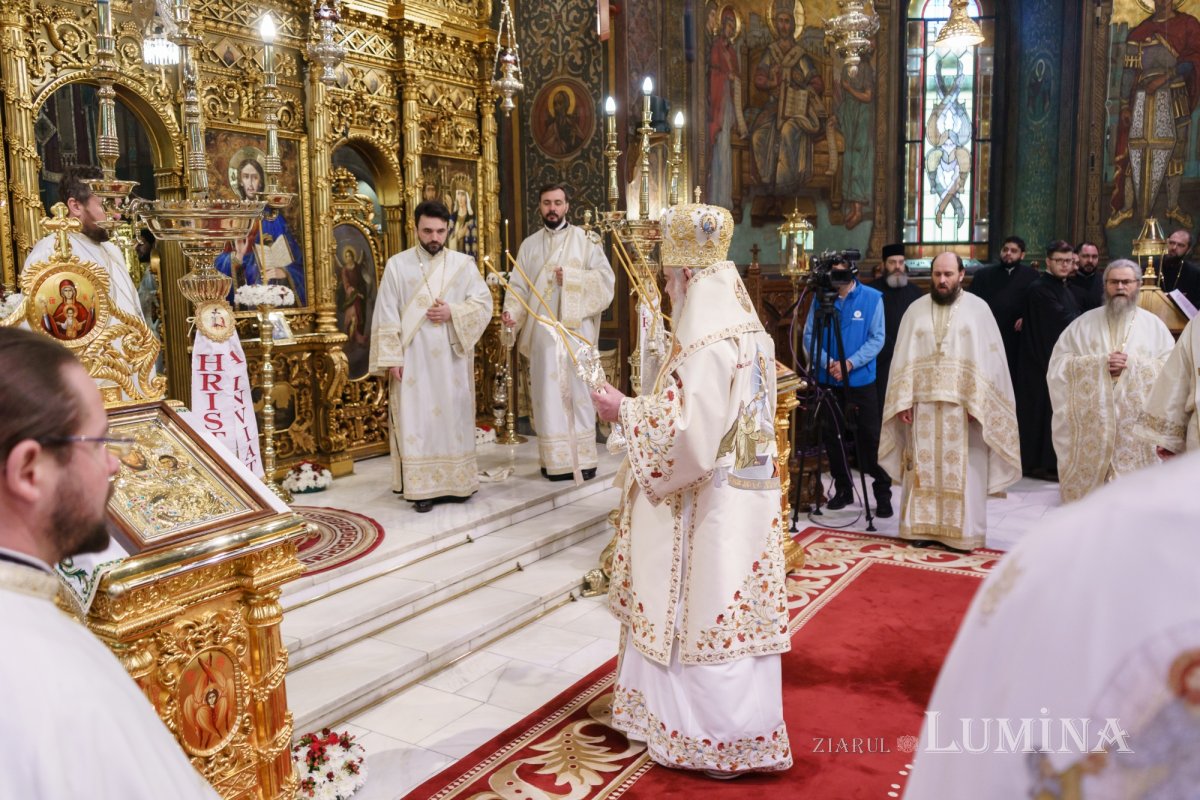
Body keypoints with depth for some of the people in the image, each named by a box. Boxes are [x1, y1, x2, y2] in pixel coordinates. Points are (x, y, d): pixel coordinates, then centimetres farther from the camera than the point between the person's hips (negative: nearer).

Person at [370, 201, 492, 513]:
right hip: (413, 359, -2)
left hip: (452, 359, 2)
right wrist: (392, 358, -9)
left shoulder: (464, 264, 5)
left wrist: (453, 313, -14)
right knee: (416, 419, -1)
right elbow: (387, 316, -2)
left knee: (454, 416, 6)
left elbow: (484, 304, 2)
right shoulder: (397, 265, 1)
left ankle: (455, 482, 16)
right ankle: (422, 487, 4)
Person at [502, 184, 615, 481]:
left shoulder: (583, 239, 4)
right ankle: (554, 459, 9)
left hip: (575, 329, -2)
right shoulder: (529, 245, 12)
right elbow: (519, 286, 6)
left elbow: (606, 276, -4)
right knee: (548, 393, 3)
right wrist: (512, 312, -12)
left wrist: (571, 277, -15)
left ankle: (582, 458, 3)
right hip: (542, 330, 3)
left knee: (577, 390, -2)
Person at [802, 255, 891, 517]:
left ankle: (883, 492, 12)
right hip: (828, 380, 3)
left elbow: (877, 338, -7)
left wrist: (850, 363, -18)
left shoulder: (872, 298, -3)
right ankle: (842, 489, 25)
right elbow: (809, 335, 0)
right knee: (832, 436, 9)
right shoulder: (820, 297, 2)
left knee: (869, 438, -2)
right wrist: (826, 362, -15)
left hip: (862, 380, -3)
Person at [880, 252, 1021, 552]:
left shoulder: (977, 308, 1)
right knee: (924, 467, 5)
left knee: (962, 470, 1)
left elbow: (988, 358, -3)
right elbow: (904, 360, 5)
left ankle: (961, 530, 10)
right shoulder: (916, 310, 7)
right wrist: (904, 400, -4)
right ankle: (923, 526, 13)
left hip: (963, 405, -2)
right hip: (923, 404, 2)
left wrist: (977, 403, -12)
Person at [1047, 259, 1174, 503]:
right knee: (1089, 477, 1)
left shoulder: (1153, 324, 8)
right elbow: (1059, 362, 0)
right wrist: (1100, 362, -12)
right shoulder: (1084, 322, 8)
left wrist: (1132, 363, -13)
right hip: (1092, 422, 0)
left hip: (1137, 423, 0)